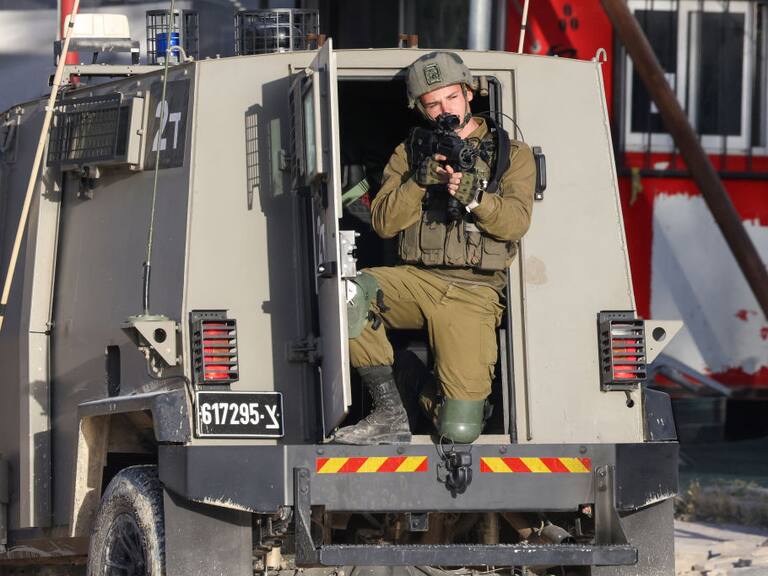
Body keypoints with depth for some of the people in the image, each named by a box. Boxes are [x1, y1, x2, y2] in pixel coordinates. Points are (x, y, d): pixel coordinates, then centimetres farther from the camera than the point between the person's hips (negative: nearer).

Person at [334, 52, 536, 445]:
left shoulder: (511, 154, 9)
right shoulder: (410, 153, 15)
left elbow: (516, 221, -7)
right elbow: (383, 222, 3)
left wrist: (474, 195, -25)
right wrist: (420, 181, -14)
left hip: (473, 295, -2)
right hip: (415, 279, 2)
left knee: (459, 431, -18)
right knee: (348, 297, -34)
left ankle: (436, 398, 21)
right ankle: (389, 414, -22)